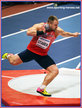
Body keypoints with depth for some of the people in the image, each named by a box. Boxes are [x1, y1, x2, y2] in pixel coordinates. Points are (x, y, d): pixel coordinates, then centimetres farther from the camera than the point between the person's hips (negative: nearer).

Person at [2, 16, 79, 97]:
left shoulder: (57, 30, -9)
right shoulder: (39, 26, -19)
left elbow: (64, 33, 14)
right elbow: (28, 32, -33)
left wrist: (73, 34, 25)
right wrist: (40, 32, -40)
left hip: (42, 55, 3)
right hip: (31, 50, -3)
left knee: (55, 71, -12)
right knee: (13, 62, 4)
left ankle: (41, 89, -5)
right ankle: (8, 55, 43)